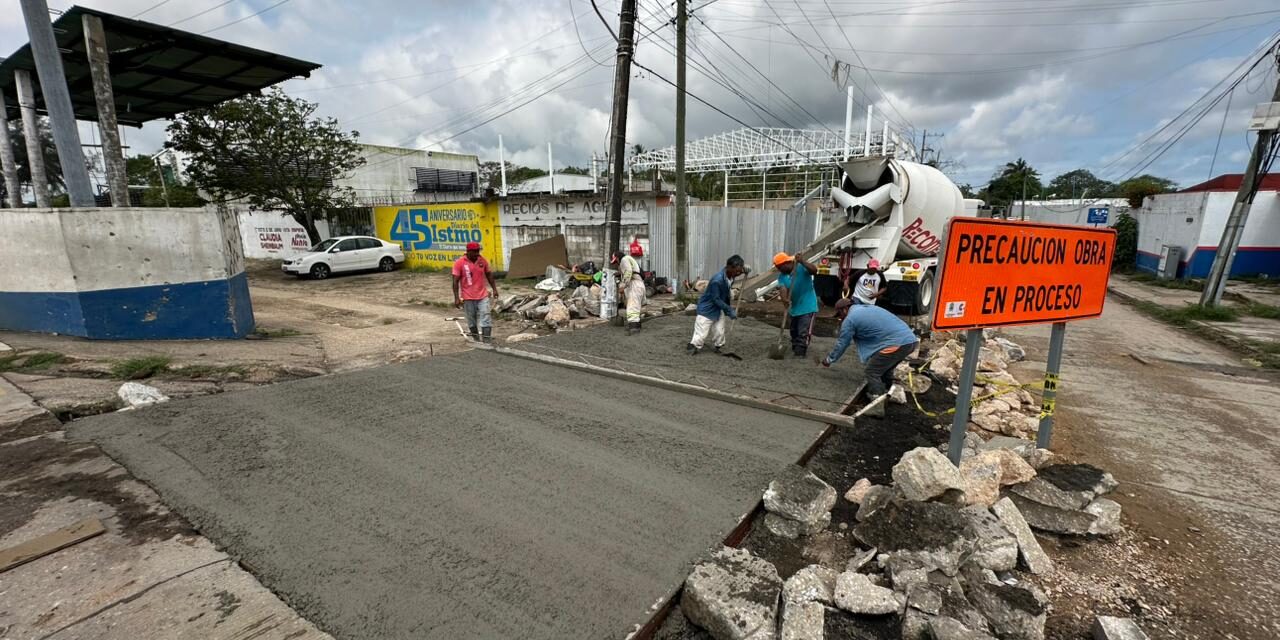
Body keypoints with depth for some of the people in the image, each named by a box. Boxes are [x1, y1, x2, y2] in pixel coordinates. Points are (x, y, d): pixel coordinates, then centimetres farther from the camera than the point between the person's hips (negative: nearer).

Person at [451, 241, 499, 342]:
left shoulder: (482, 260, 1)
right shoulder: (459, 263, -9)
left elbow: (489, 275, 14)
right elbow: (455, 281, -9)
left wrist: (494, 289, 11)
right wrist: (457, 298, -13)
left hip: (483, 296, 2)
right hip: (468, 297, -2)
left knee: (486, 319, -6)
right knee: (472, 321, 10)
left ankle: (487, 342, -6)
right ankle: (476, 340, 26)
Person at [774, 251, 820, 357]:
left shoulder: (801, 268, -13)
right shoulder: (782, 277, -1)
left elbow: (814, 270, -31)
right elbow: (783, 290, -17)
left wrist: (802, 262, -41)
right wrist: (785, 300, -38)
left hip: (808, 307, -7)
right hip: (794, 308, 7)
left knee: (803, 333, -11)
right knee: (794, 332, 20)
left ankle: (799, 354, -8)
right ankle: (795, 349, 37)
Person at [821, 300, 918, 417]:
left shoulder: (850, 319, 0)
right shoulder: (868, 307, 26)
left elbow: (841, 344, 7)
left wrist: (829, 360, 20)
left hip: (896, 344, -9)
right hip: (911, 339, 9)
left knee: (872, 372, 1)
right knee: (885, 368, 27)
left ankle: (878, 408, 1)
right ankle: (887, 394, 43)